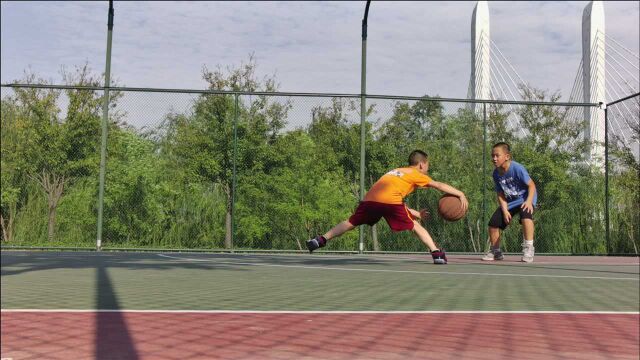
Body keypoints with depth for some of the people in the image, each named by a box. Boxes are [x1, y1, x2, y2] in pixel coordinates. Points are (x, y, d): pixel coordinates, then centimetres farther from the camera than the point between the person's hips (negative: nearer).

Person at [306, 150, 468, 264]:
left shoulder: (397, 171, 37)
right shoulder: (417, 175, 19)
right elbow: (440, 185, 13)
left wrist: (416, 213, 31)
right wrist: (460, 194, 18)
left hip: (370, 199, 5)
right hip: (390, 200, -5)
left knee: (351, 223, 19)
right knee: (415, 226, 8)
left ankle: (321, 240, 11)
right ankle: (437, 253, -1)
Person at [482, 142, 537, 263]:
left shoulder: (516, 168, -24)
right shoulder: (496, 174, -7)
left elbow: (531, 185, -21)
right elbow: (501, 195, -2)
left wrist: (529, 201, -34)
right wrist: (505, 210, -14)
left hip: (524, 199, -6)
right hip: (510, 202, 6)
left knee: (525, 214, -37)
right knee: (493, 223, 0)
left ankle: (528, 248, -31)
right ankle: (495, 251, 22)